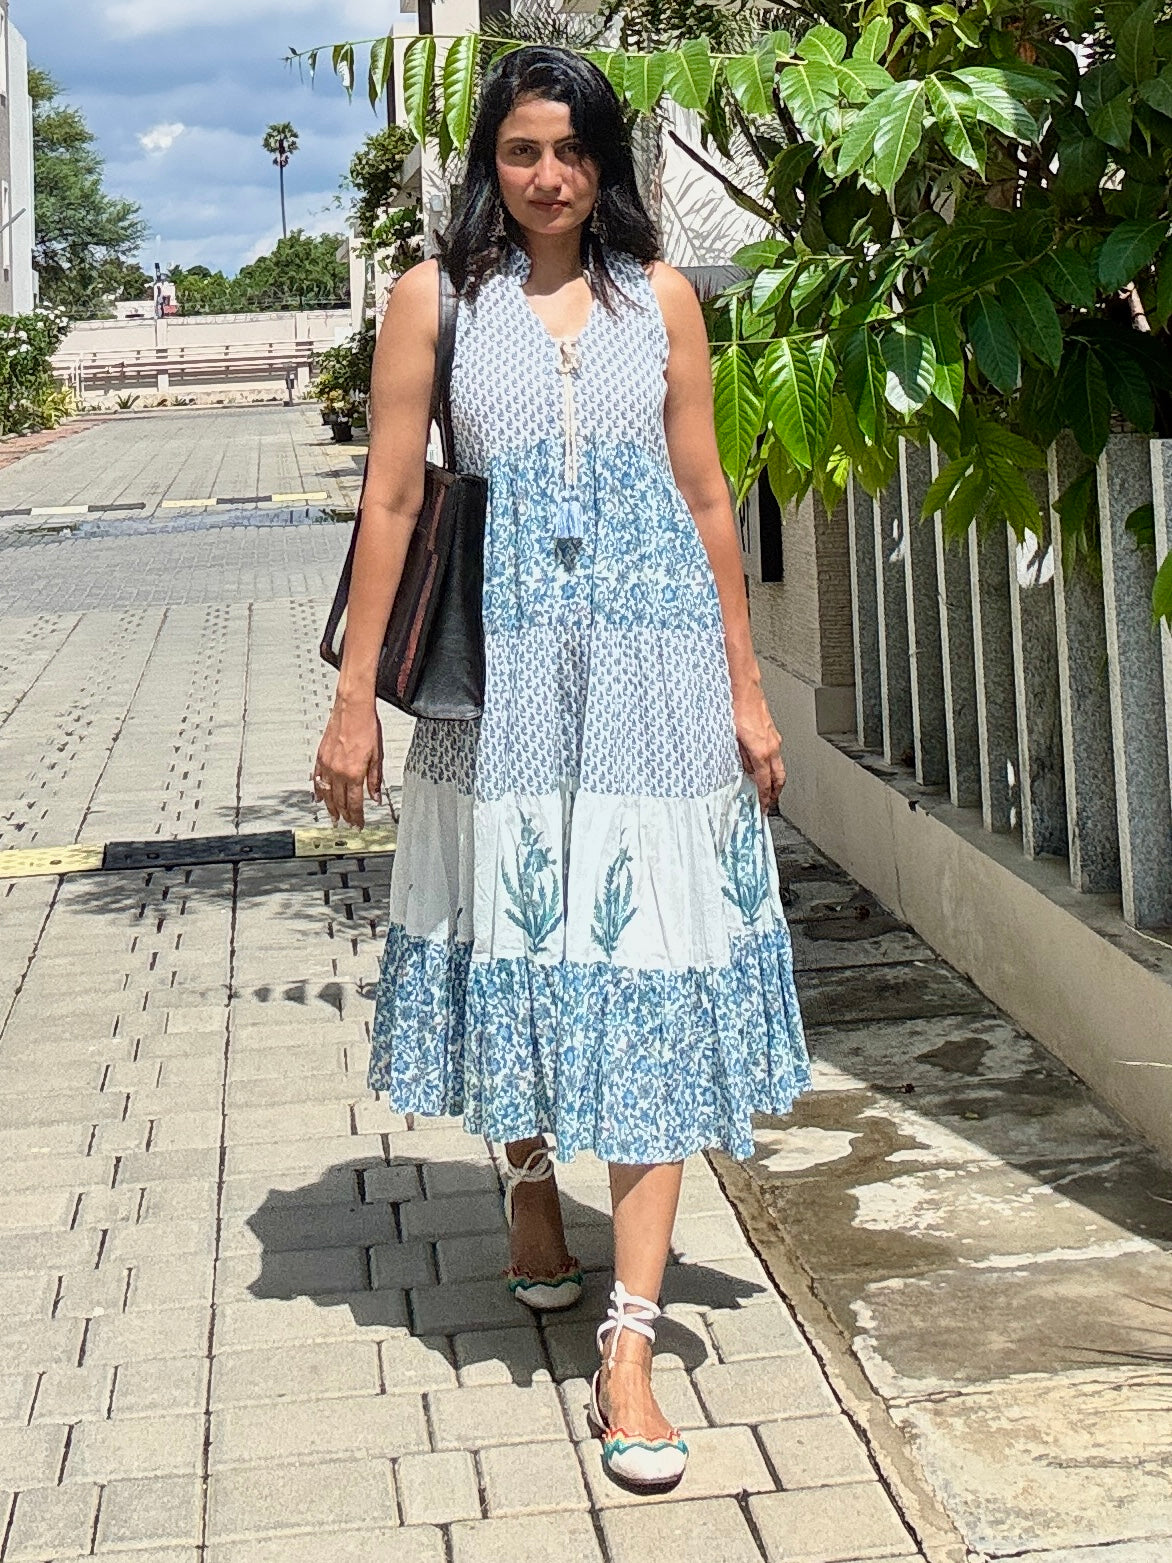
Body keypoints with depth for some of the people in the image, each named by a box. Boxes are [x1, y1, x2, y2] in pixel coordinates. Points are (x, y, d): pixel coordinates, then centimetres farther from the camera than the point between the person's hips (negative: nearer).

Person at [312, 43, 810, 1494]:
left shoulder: (659, 296, 7)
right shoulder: (436, 297, 3)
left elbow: (705, 496, 9)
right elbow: (392, 499, 1)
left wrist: (746, 688, 7)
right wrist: (354, 699, -2)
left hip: (652, 662, 1)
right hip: (504, 666, 0)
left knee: (649, 965, -4)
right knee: (512, 934, 10)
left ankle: (628, 1344, -3)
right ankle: (531, 1197, 39)